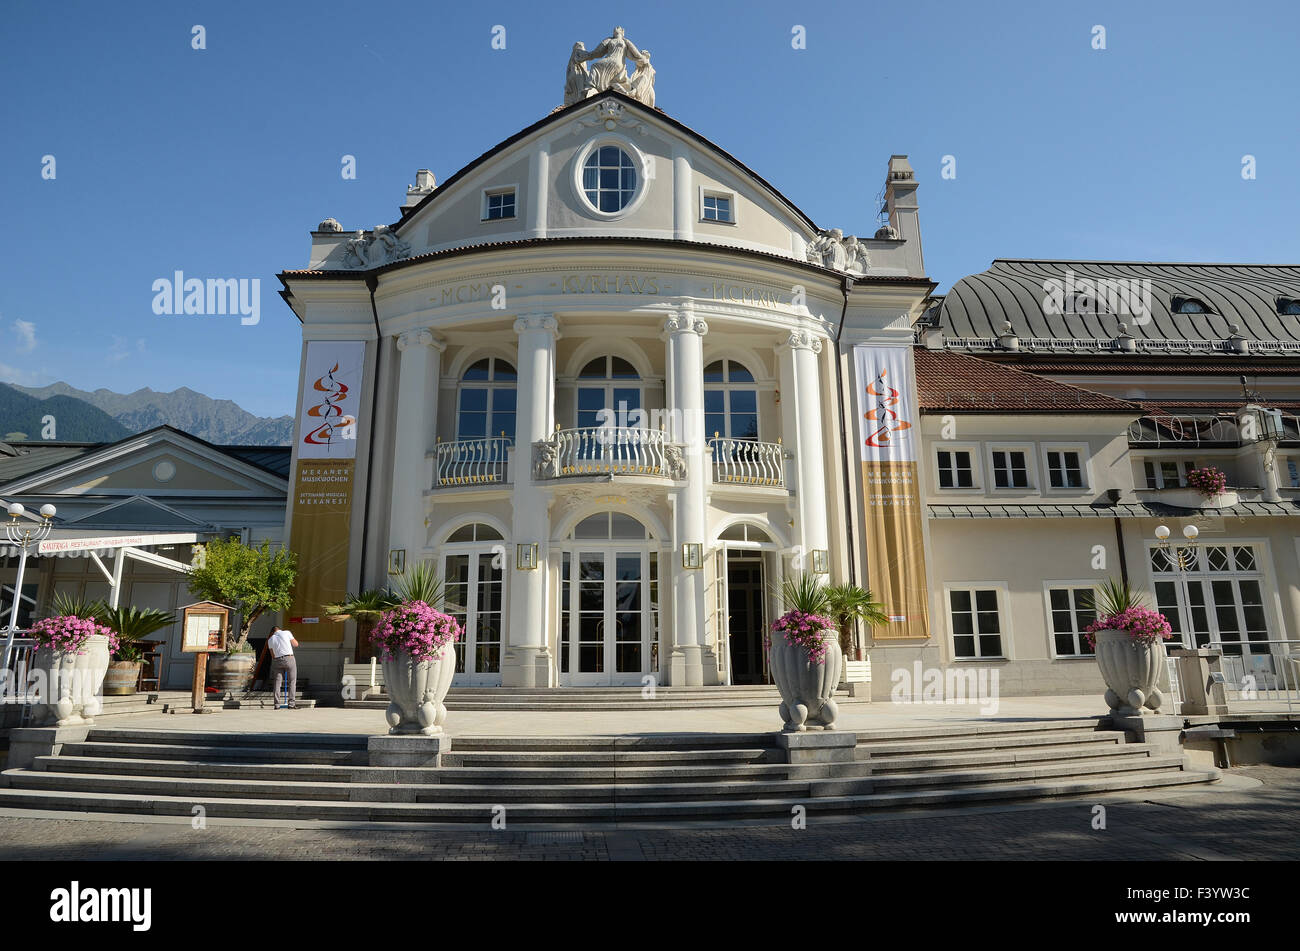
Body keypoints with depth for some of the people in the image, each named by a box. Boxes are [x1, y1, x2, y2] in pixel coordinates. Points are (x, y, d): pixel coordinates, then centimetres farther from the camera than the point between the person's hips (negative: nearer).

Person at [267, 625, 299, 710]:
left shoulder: (270, 640, 11)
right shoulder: (286, 633, 2)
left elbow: (272, 655, 14)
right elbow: (296, 644, 8)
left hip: (277, 661, 3)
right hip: (289, 659, -3)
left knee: (277, 683, 8)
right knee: (292, 681, 2)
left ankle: (277, 704, 4)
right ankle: (291, 704, -3)